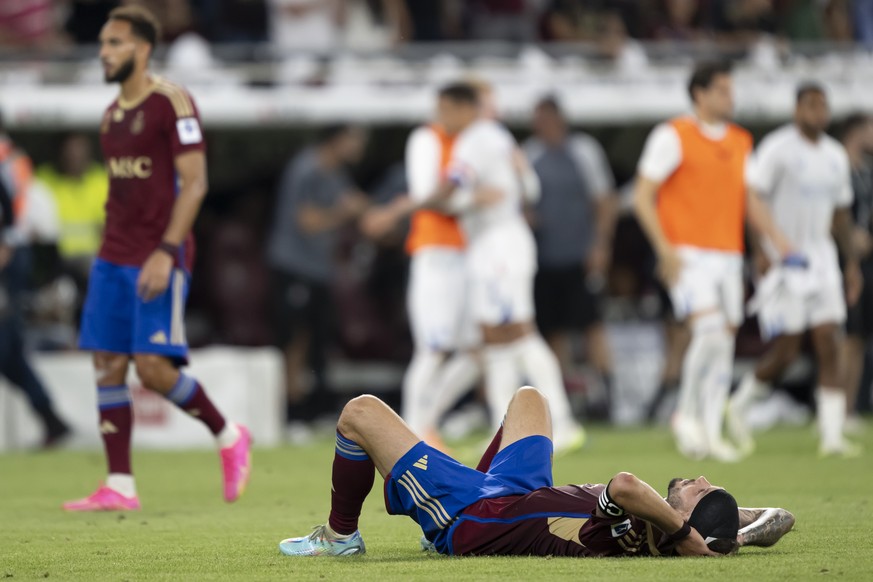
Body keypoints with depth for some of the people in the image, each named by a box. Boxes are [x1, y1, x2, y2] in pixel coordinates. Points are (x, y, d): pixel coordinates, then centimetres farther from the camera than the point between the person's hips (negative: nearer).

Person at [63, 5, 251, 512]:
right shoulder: (113, 114, 15)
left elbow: (194, 184, -14)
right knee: (108, 367, 0)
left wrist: (165, 252, -21)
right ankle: (120, 487, 0)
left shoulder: (172, 103, -9)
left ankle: (230, 437, 9)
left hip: (161, 257, -8)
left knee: (154, 366, -13)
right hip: (114, 257, 8)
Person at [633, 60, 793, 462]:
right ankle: (687, 413, -5)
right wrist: (665, 249, -15)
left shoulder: (741, 141, 15)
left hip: (728, 257, 6)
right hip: (688, 256, -6)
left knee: (725, 339, 4)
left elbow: (749, 200, 22)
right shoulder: (673, 136, -4)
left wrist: (778, 240, 10)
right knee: (709, 330, -21)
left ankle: (711, 432, 10)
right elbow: (643, 196, -6)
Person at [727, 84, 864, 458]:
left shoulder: (835, 156, 11)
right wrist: (766, 249, -24)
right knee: (785, 353, -5)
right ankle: (740, 405, 21)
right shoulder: (777, 149, -9)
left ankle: (832, 437, -6)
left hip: (821, 258, 6)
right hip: (784, 259, -6)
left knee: (830, 348, -4)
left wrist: (852, 263, 17)